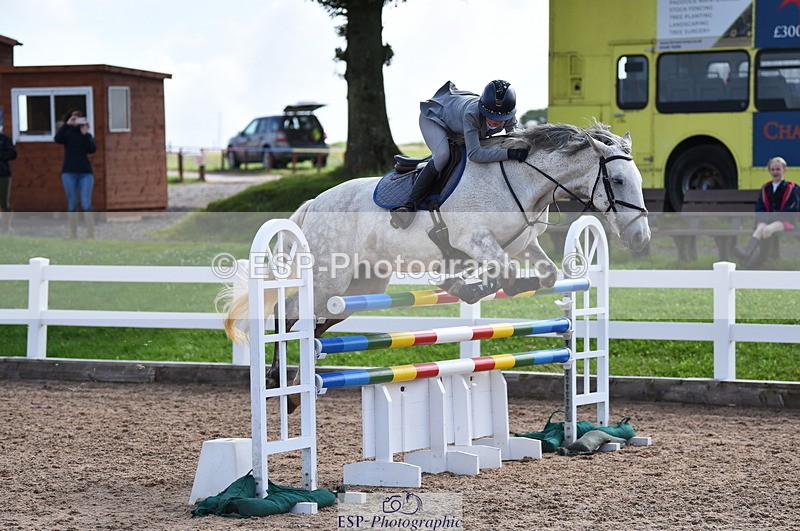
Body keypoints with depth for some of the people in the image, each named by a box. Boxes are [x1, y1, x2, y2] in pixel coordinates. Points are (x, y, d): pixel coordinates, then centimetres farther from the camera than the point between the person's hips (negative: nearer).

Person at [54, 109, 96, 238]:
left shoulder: (87, 134, 11)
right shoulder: (67, 132, 8)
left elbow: (92, 150, -4)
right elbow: (57, 139, -14)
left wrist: (85, 134, -11)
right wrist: (67, 124, -17)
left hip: (85, 172, 0)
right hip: (69, 172, 0)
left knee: (86, 204, -10)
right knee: (72, 205, 2)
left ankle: (91, 236, -13)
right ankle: (73, 235, 8)